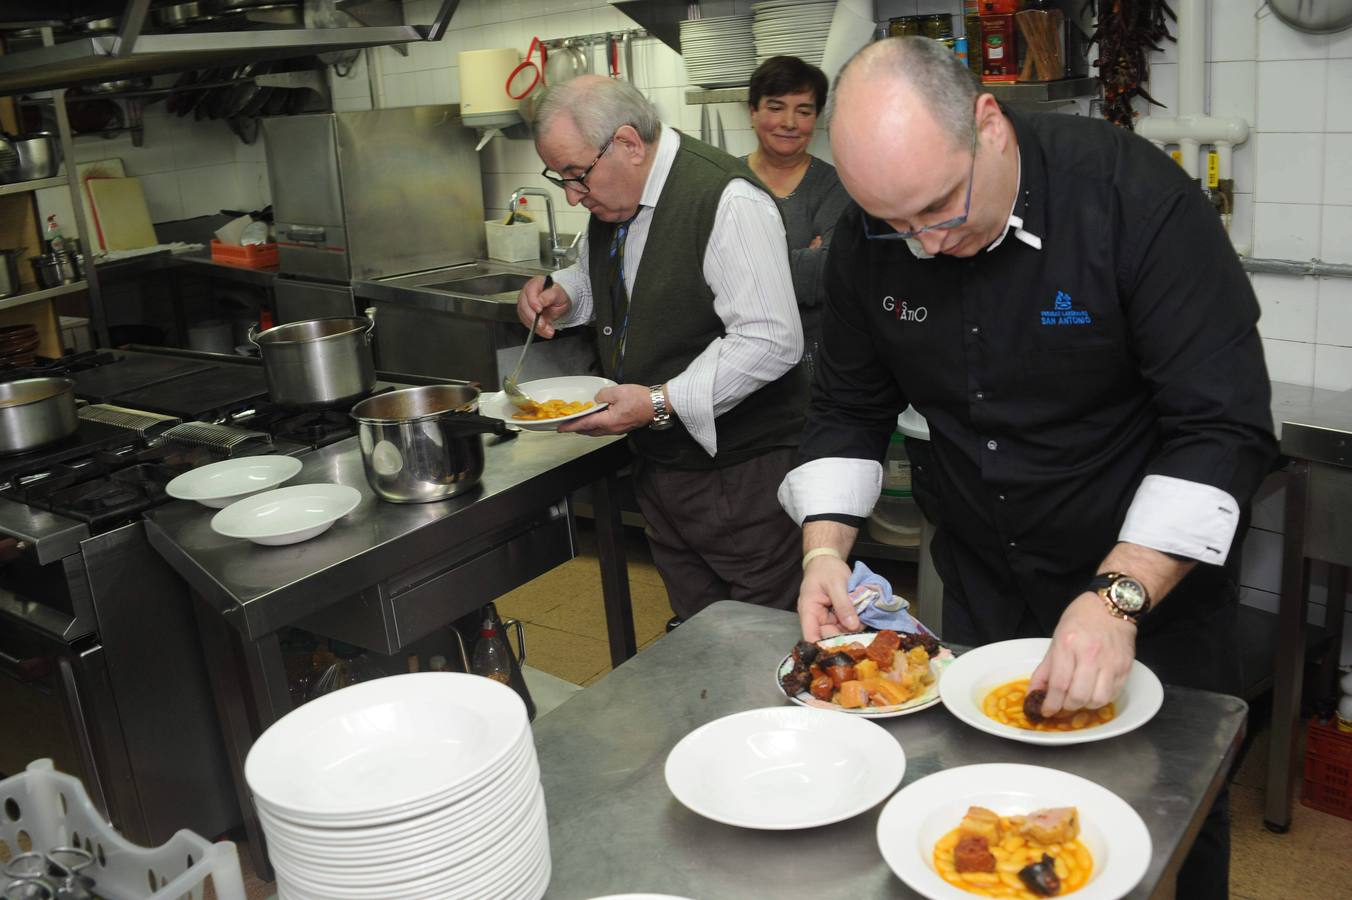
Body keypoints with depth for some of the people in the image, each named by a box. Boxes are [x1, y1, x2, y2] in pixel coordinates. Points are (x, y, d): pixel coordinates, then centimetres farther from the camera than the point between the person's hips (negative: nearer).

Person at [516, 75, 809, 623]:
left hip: (741, 469, -8)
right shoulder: (609, 197, 6)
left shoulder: (727, 201, -21)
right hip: (658, 464, 8)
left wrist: (662, 402, -26)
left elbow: (771, 341, -25)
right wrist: (560, 294, 3)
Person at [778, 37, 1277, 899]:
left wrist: (1121, 597, -34)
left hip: (1152, 571, -3)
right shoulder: (868, 241, -10)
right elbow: (850, 409, 2)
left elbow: (1226, 427, -26)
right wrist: (826, 549, -12)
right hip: (982, 579, 4)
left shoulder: (1136, 196, -25)